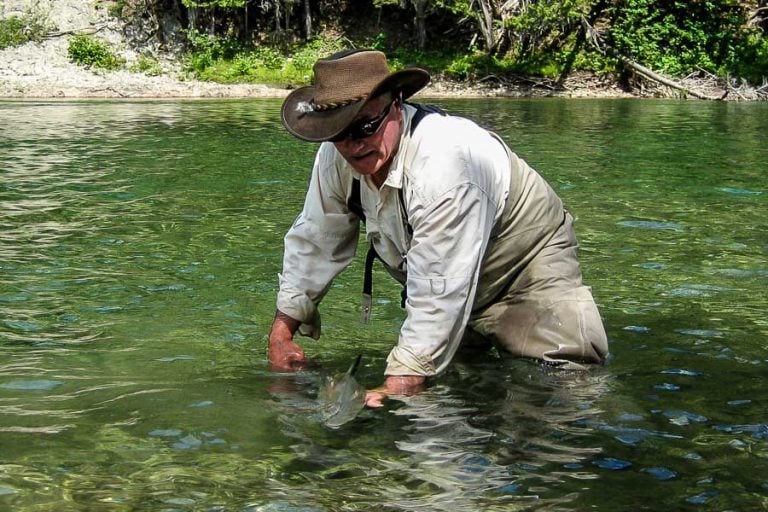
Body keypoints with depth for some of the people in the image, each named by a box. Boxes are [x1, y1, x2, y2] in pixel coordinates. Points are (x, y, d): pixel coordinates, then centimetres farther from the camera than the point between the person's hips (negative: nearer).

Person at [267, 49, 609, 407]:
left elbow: (438, 293, -39)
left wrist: (397, 389, -40)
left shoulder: (445, 160, -38)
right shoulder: (335, 157, -15)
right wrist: (282, 331, -2)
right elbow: (313, 243, 0)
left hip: (529, 267, -7)